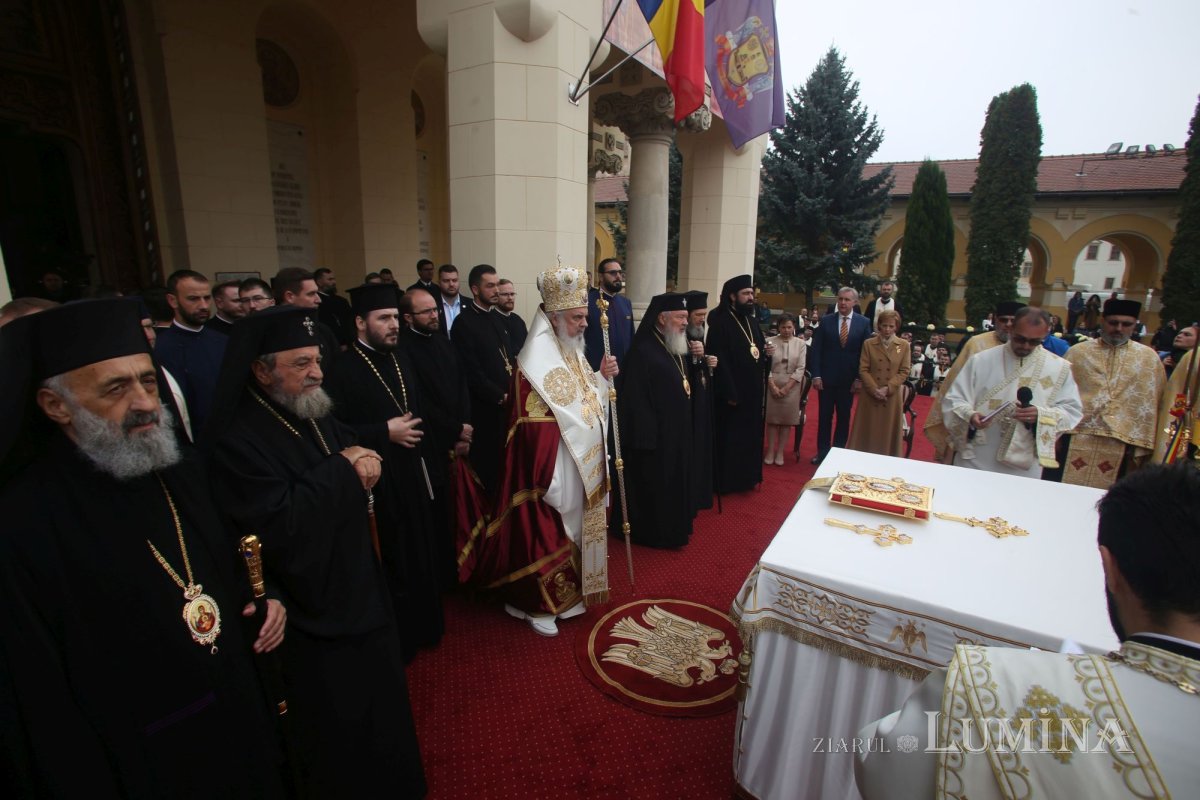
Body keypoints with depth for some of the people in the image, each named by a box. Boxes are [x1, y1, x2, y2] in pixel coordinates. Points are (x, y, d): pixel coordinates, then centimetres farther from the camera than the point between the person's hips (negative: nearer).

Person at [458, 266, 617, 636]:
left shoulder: (571, 348, 7)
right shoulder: (537, 358, -21)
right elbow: (534, 423, -24)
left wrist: (600, 376, -2)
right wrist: (549, 477, -24)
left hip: (582, 461, 9)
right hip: (556, 464, -9)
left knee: (573, 527, 20)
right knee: (547, 532, 5)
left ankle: (567, 589, 39)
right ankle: (536, 603, 25)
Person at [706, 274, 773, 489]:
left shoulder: (751, 321, 13)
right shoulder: (720, 322, -14)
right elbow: (719, 360, -20)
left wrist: (767, 353, -3)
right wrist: (730, 393, -22)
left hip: (753, 391, 8)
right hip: (732, 393, -8)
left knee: (750, 435, 15)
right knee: (729, 437, 2)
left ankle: (746, 477, 29)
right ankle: (725, 481, 15)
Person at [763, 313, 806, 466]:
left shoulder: (800, 343, 2)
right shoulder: (770, 341, -2)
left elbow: (800, 369, -3)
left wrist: (786, 387, -11)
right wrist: (773, 386, -13)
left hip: (791, 387, 1)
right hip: (772, 385, -1)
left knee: (787, 419, 4)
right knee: (772, 418, 3)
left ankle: (780, 452, 14)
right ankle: (770, 451, 13)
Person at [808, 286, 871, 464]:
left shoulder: (864, 322, 0)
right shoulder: (826, 321, -1)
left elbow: (866, 352, 0)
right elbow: (816, 350, -2)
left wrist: (859, 378, -6)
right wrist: (816, 375, -8)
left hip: (849, 379, 0)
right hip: (826, 378, 0)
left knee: (844, 417, 10)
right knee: (825, 416, 7)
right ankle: (822, 451, 18)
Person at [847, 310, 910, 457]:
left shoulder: (903, 345, 2)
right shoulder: (868, 344, 1)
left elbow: (904, 371, -1)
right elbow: (863, 370, -3)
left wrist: (888, 388, -14)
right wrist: (874, 389, -14)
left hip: (892, 397, 0)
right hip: (870, 395, 0)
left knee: (888, 432, 7)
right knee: (867, 432, 6)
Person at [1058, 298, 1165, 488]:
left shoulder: (1148, 358, 8)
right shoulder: (1077, 352, 5)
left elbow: (1152, 404, 7)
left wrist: (1141, 445, 2)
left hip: (1121, 443, 1)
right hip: (1078, 438, -1)